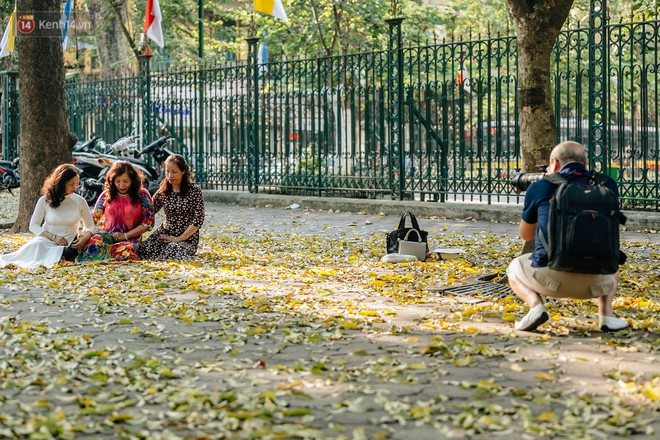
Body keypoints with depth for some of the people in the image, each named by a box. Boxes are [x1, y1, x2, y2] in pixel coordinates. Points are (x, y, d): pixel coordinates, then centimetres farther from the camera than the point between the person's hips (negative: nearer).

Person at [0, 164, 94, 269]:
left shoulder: (79, 201, 6)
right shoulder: (45, 200, 2)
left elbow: (90, 226, 14)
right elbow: (33, 226, 1)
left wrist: (85, 238, -11)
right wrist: (53, 237, -15)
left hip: (68, 245, 0)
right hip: (47, 240, 0)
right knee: (34, 245, -37)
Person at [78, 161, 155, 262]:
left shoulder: (142, 195, 5)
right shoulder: (106, 195, 12)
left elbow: (148, 222, 2)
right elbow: (94, 219, 13)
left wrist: (125, 235, -5)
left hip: (130, 239, -2)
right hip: (106, 235, 2)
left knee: (126, 251, -39)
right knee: (94, 243, -36)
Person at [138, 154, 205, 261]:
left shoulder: (194, 191, -6)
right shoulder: (162, 192, 7)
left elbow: (198, 220, -10)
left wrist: (179, 239, -13)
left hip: (187, 237, -4)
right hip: (165, 233, 4)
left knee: (173, 252, -37)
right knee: (143, 250, -24)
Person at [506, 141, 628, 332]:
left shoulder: (539, 188, 4)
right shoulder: (607, 186, 9)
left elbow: (526, 234, 21)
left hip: (550, 276, -2)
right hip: (594, 279, 2)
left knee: (514, 269, 31)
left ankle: (535, 304, 0)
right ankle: (606, 313, 11)